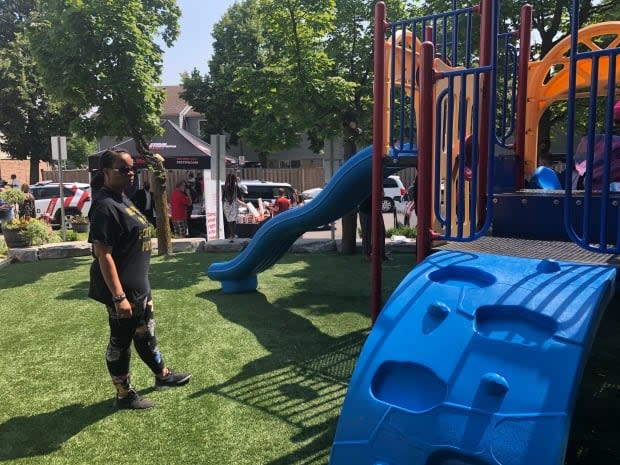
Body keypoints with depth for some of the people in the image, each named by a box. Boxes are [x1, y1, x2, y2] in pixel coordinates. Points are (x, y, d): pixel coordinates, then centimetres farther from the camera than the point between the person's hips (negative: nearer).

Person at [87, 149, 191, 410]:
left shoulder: (122, 199, 9)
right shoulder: (105, 206, -21)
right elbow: (103, 254, -24)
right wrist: (119, 296, -26)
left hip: (139, 285, 10)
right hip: (122, 289, -10)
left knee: (145, 333, 23)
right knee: (120, 341, 7)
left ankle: (162, 375, 41)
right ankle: (124, 396, 23)